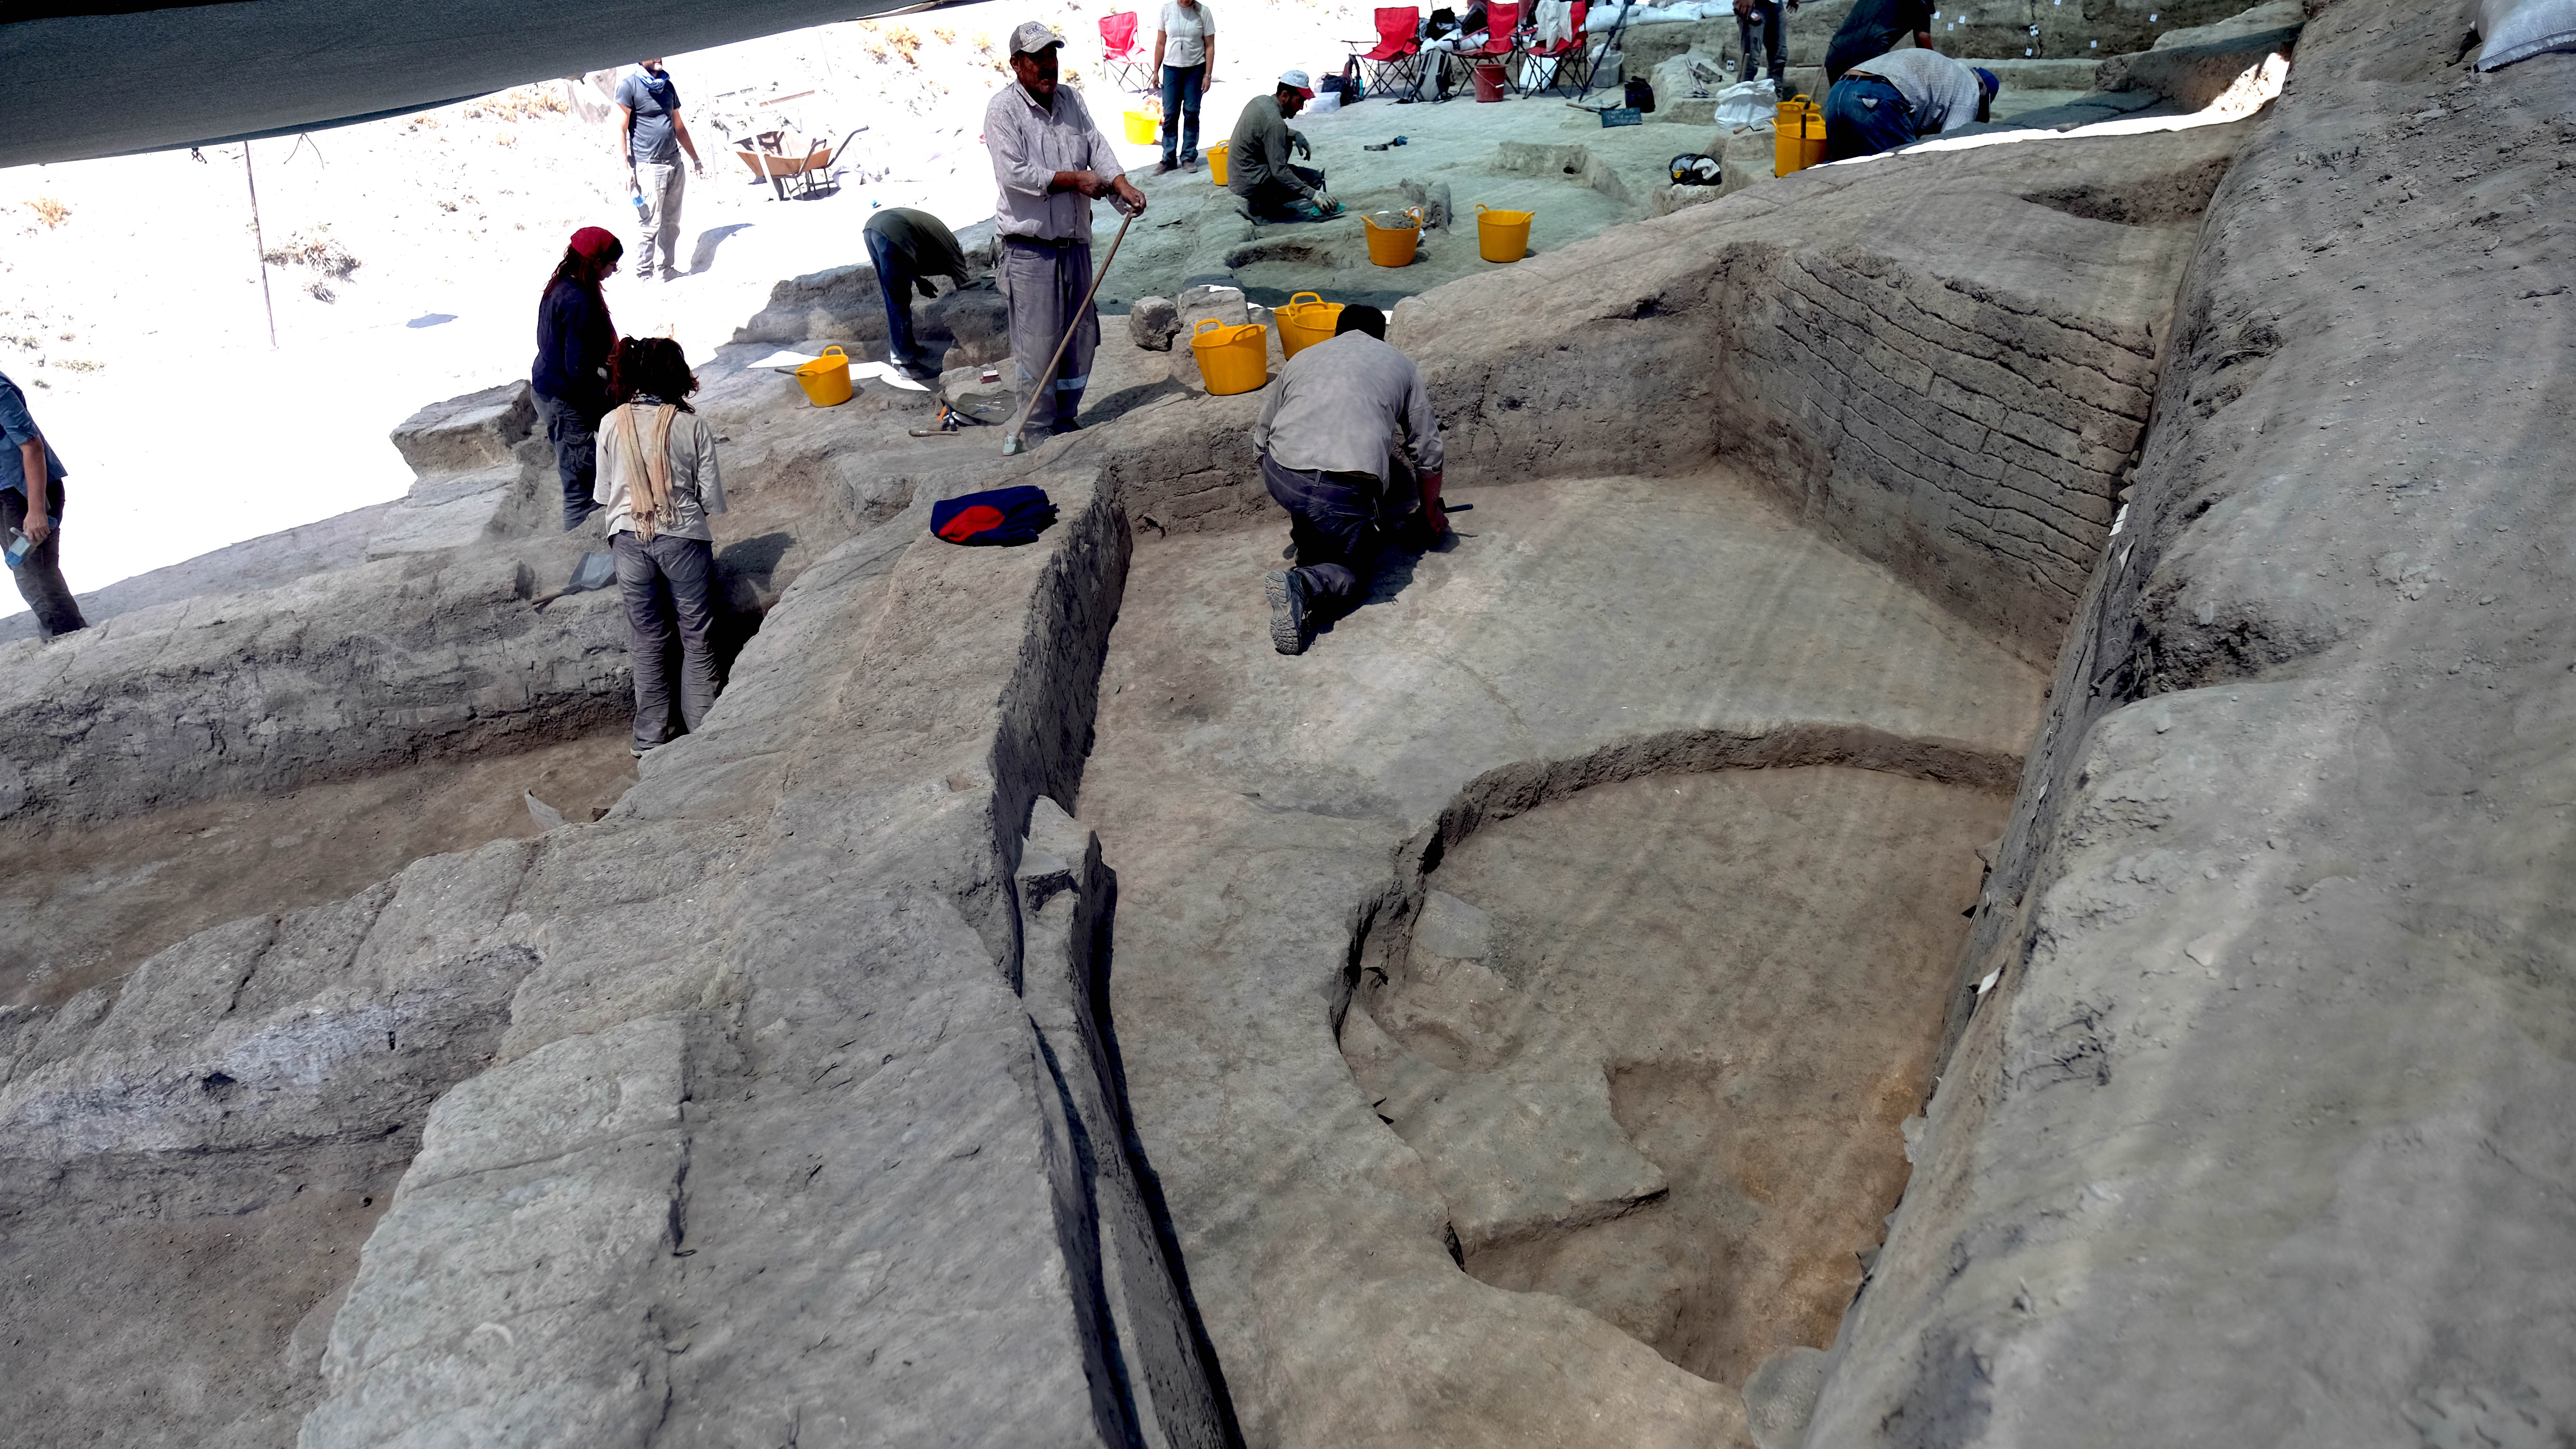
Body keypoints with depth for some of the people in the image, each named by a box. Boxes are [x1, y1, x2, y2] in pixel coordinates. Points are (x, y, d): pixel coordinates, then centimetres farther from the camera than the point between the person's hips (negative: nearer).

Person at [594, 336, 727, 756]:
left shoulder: (612, 425, -1)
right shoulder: (692, 426, -8)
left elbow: (604, 493, 6)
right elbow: (713, 499, -4)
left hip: (629, 540, 2)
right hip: (683, 538, -2)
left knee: (647, 642, 12)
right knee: (697, 640, 9)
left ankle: (650, 741, 19)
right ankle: (703, 734, 12)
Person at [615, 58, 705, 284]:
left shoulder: (668, 86, 15)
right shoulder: (629, 86, -5)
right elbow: (621, 130, -8)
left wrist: (695, 159, 20)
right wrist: (625, 168, -14)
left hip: (674, 163, 6)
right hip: (648, 166, -6)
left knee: (672, 223, 9)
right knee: (651, 224, -6)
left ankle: (667, 269, 19)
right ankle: (644, 275, 3)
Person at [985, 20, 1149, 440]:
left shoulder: (1072, 99, 11)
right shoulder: (1003, 109, -9)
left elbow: (1097, 147, 4)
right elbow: (1014, 174, -17)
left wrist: (1121, 185, -15)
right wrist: (1075, 179, -13)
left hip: (1075, 240, 6)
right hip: (1029, 245, -6)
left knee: (1081, 335, 13)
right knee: (1038, 342, -5)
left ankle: (1066, 417, 29)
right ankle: (1038, 431, 7)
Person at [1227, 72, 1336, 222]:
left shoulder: (1260, 101, 4)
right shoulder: (1274, 122, -23)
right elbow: (1280, 172, -26)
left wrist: (1295, 135, 10)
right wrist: (1314, 195, -26)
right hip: (1251, 185, -9)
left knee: (1286, 140, 25)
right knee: (1315, 179, -8)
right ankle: (1262, 204, -2)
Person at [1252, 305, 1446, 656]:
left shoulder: (1302, 358, 26)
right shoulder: (1401, 365, 20)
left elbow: (1260, 438, 29)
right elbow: (1428, 455, 21)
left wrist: (1296, 504, 42)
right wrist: (1432, 514, 38)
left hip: (1278, 478, 4)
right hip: (1344, 492, -4)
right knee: (1350, 575, 15)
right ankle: (1305, 584, -14)